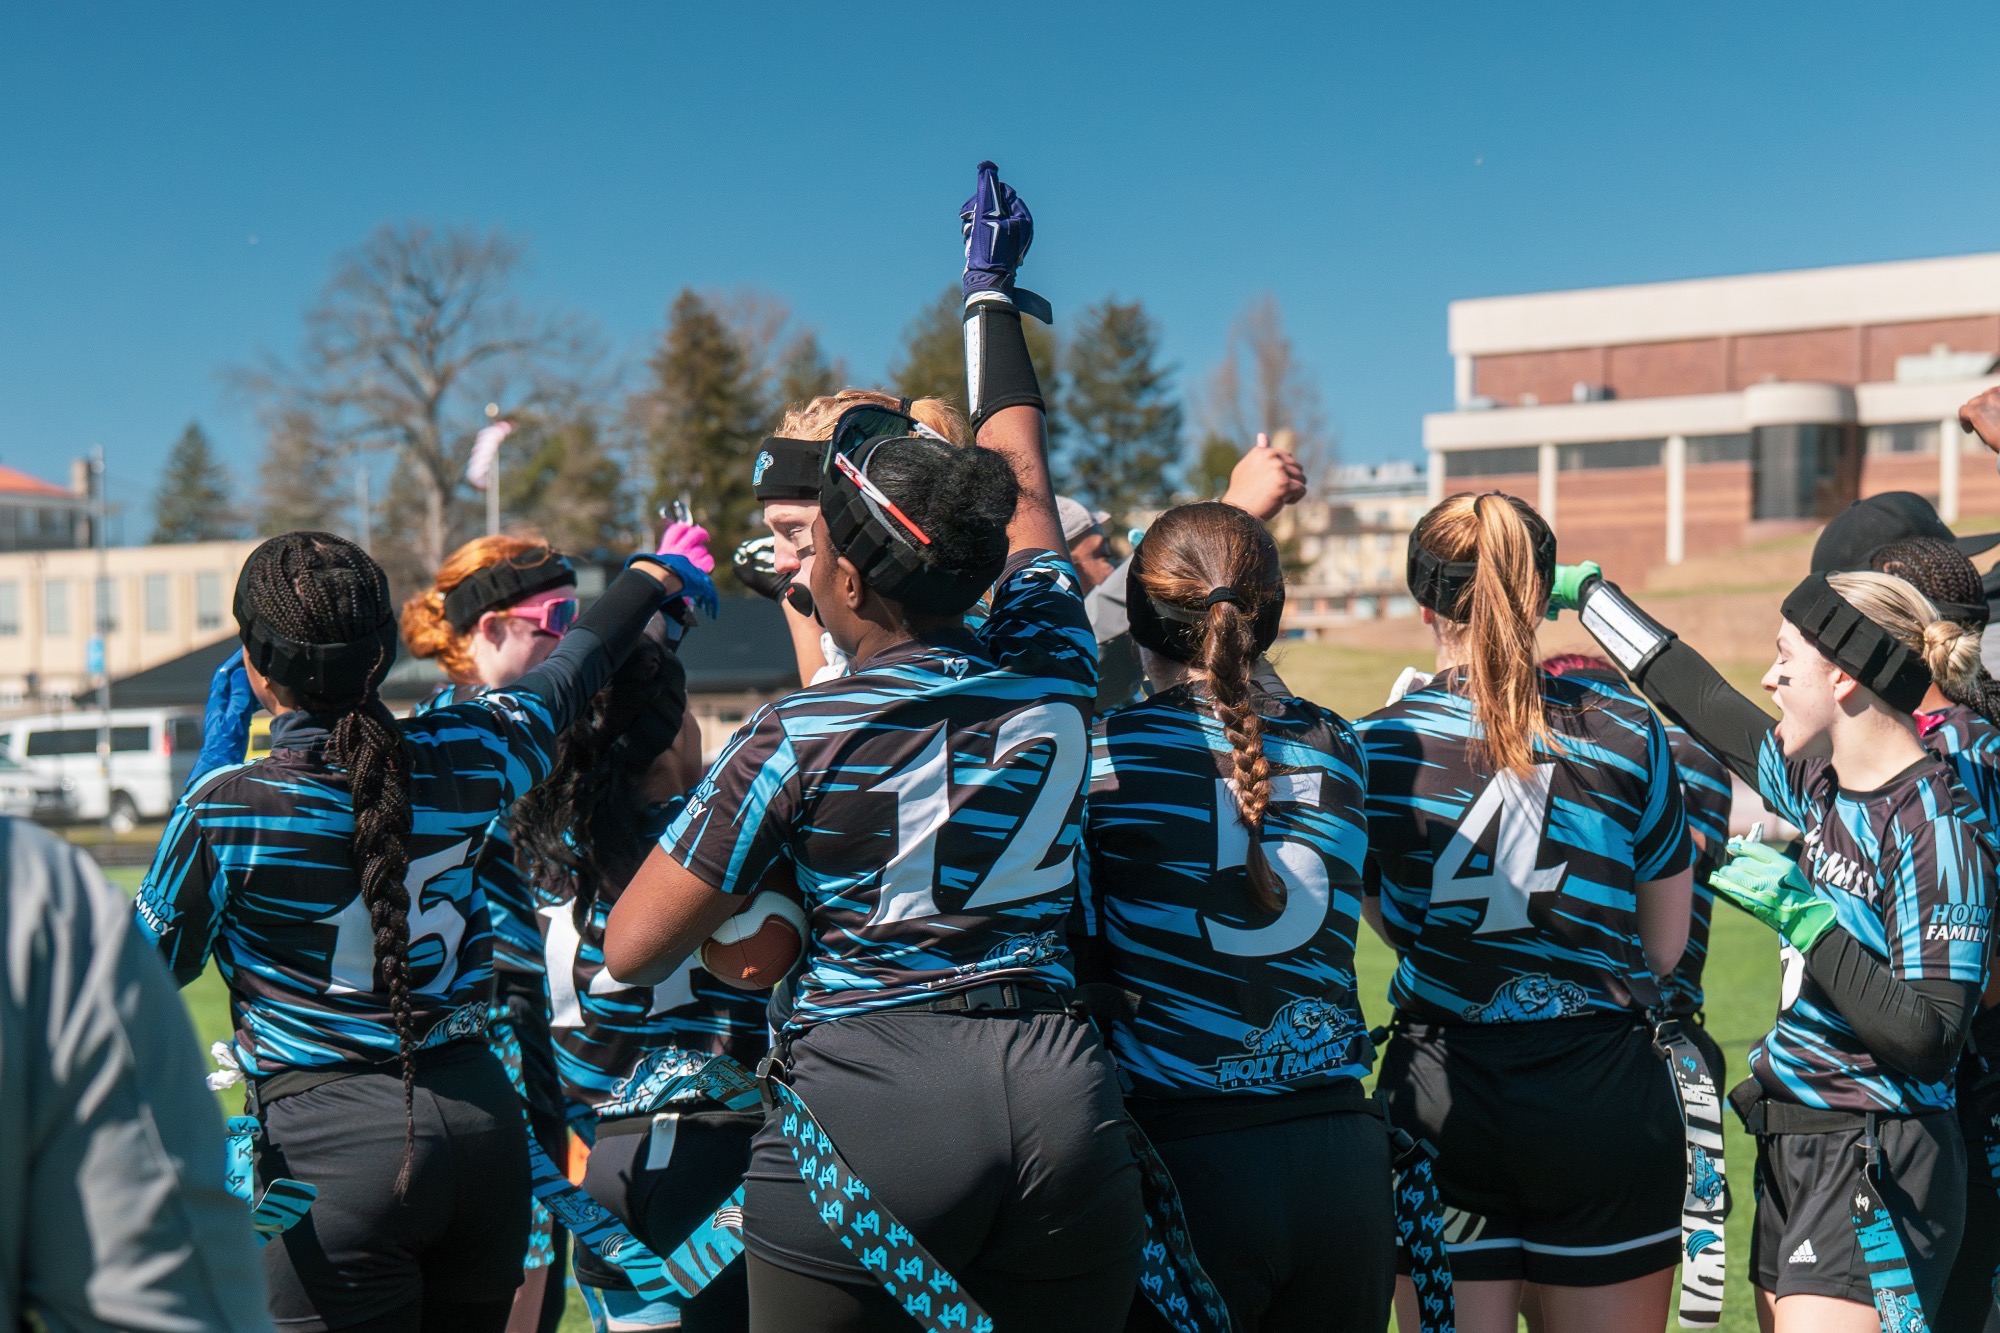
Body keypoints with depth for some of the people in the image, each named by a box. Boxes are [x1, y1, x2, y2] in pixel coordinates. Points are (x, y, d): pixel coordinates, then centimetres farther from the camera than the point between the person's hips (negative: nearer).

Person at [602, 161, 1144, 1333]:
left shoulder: (800, 737, -7)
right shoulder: (1054, 670, 4)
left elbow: (630, 952, -1)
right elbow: (1021, 481, 23)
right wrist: (993, 289, 38)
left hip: (864, 1113, -3)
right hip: (1064, 1104, 4)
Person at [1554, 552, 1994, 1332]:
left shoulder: (1937, 825, -15)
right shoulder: (1819, 783, 7)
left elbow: (1930, 1040, -19)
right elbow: (1701, 700, 21)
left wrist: (1803, 916, -22)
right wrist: (1584, 592, 28)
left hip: (1877, 1167, -8)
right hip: (1793, 1150, 8)